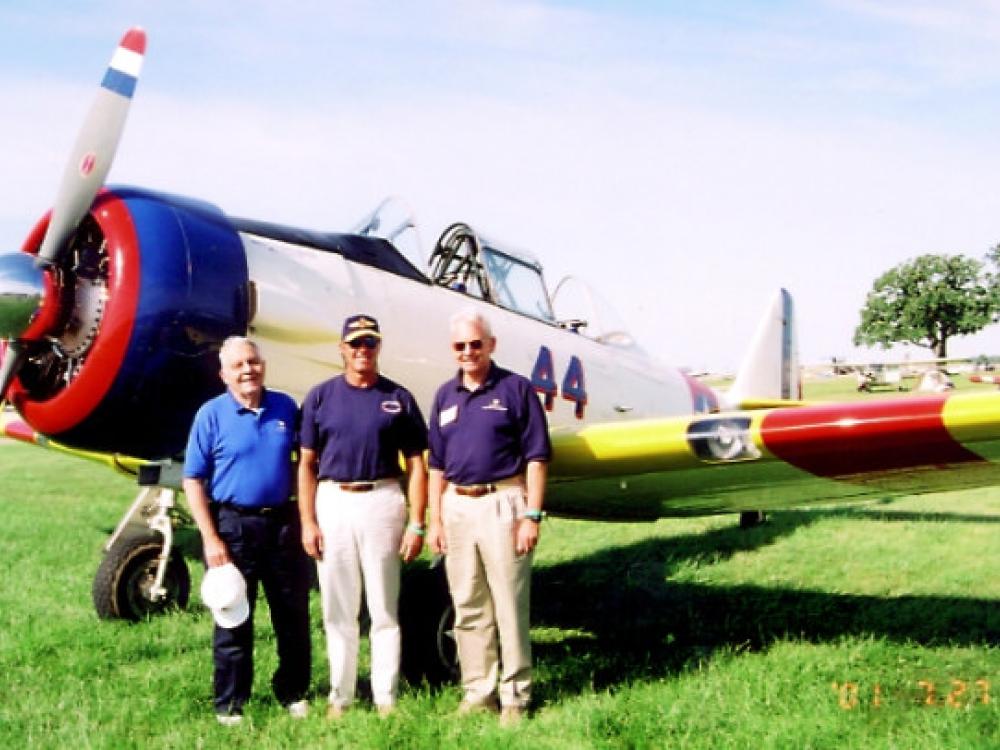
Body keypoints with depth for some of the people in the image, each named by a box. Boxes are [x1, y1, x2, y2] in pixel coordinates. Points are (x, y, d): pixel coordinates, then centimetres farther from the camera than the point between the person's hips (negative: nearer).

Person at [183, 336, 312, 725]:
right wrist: (210, 538, -12)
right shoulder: (211, 414, -6)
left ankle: (293, 693, 28)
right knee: (233, 619, 7)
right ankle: (229, 704, 20)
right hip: (233, 525, -3)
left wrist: (305, 518, 5)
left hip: (283, 522, 3)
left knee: (293, 614, 12)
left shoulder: (286, 407, 4)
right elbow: (193, 480, -6)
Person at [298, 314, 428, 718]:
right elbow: (307, 464, 6)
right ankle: (340, 695, 21)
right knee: (337, 609, 9)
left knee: (384, 608, 6)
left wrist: (417, 523, -4)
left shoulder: (398, 398, 3)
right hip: (332, 503, 1)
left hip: (382, 500, -1)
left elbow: (416, 464, 3)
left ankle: (386, 697, 16)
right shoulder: (320, 396, 6)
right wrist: (307, 522, -2)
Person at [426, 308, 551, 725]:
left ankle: (515, 695, 11)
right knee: (468, 608, 10)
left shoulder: (516, 389, -2)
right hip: (456, 506, 5)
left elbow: (536, 456, -5)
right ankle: (478, 691, 21)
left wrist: (532, 515, -11)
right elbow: (436, 464, 15)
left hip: (502, 503, -5)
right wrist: (434, 520, 9)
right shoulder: (445, 396, 12)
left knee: (510, 607, 0)